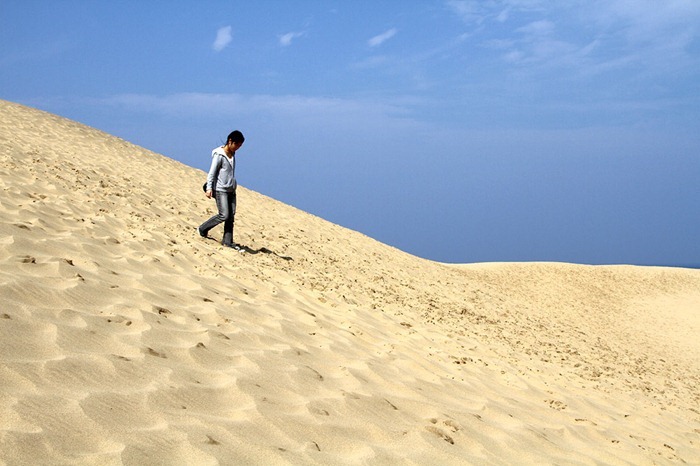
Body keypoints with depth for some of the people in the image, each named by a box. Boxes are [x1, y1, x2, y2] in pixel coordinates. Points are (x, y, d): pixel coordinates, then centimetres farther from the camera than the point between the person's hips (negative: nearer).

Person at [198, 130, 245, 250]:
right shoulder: (219, 155, -11)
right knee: (224, 215, -10)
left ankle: (228, 241, 7)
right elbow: (212, 172, -12)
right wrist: (209, 188, -18)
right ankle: (203, 229, 8)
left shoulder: (232, 154, 11)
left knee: (231, 216, 2)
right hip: (220, 190, -8)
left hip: (231, 190, 8)